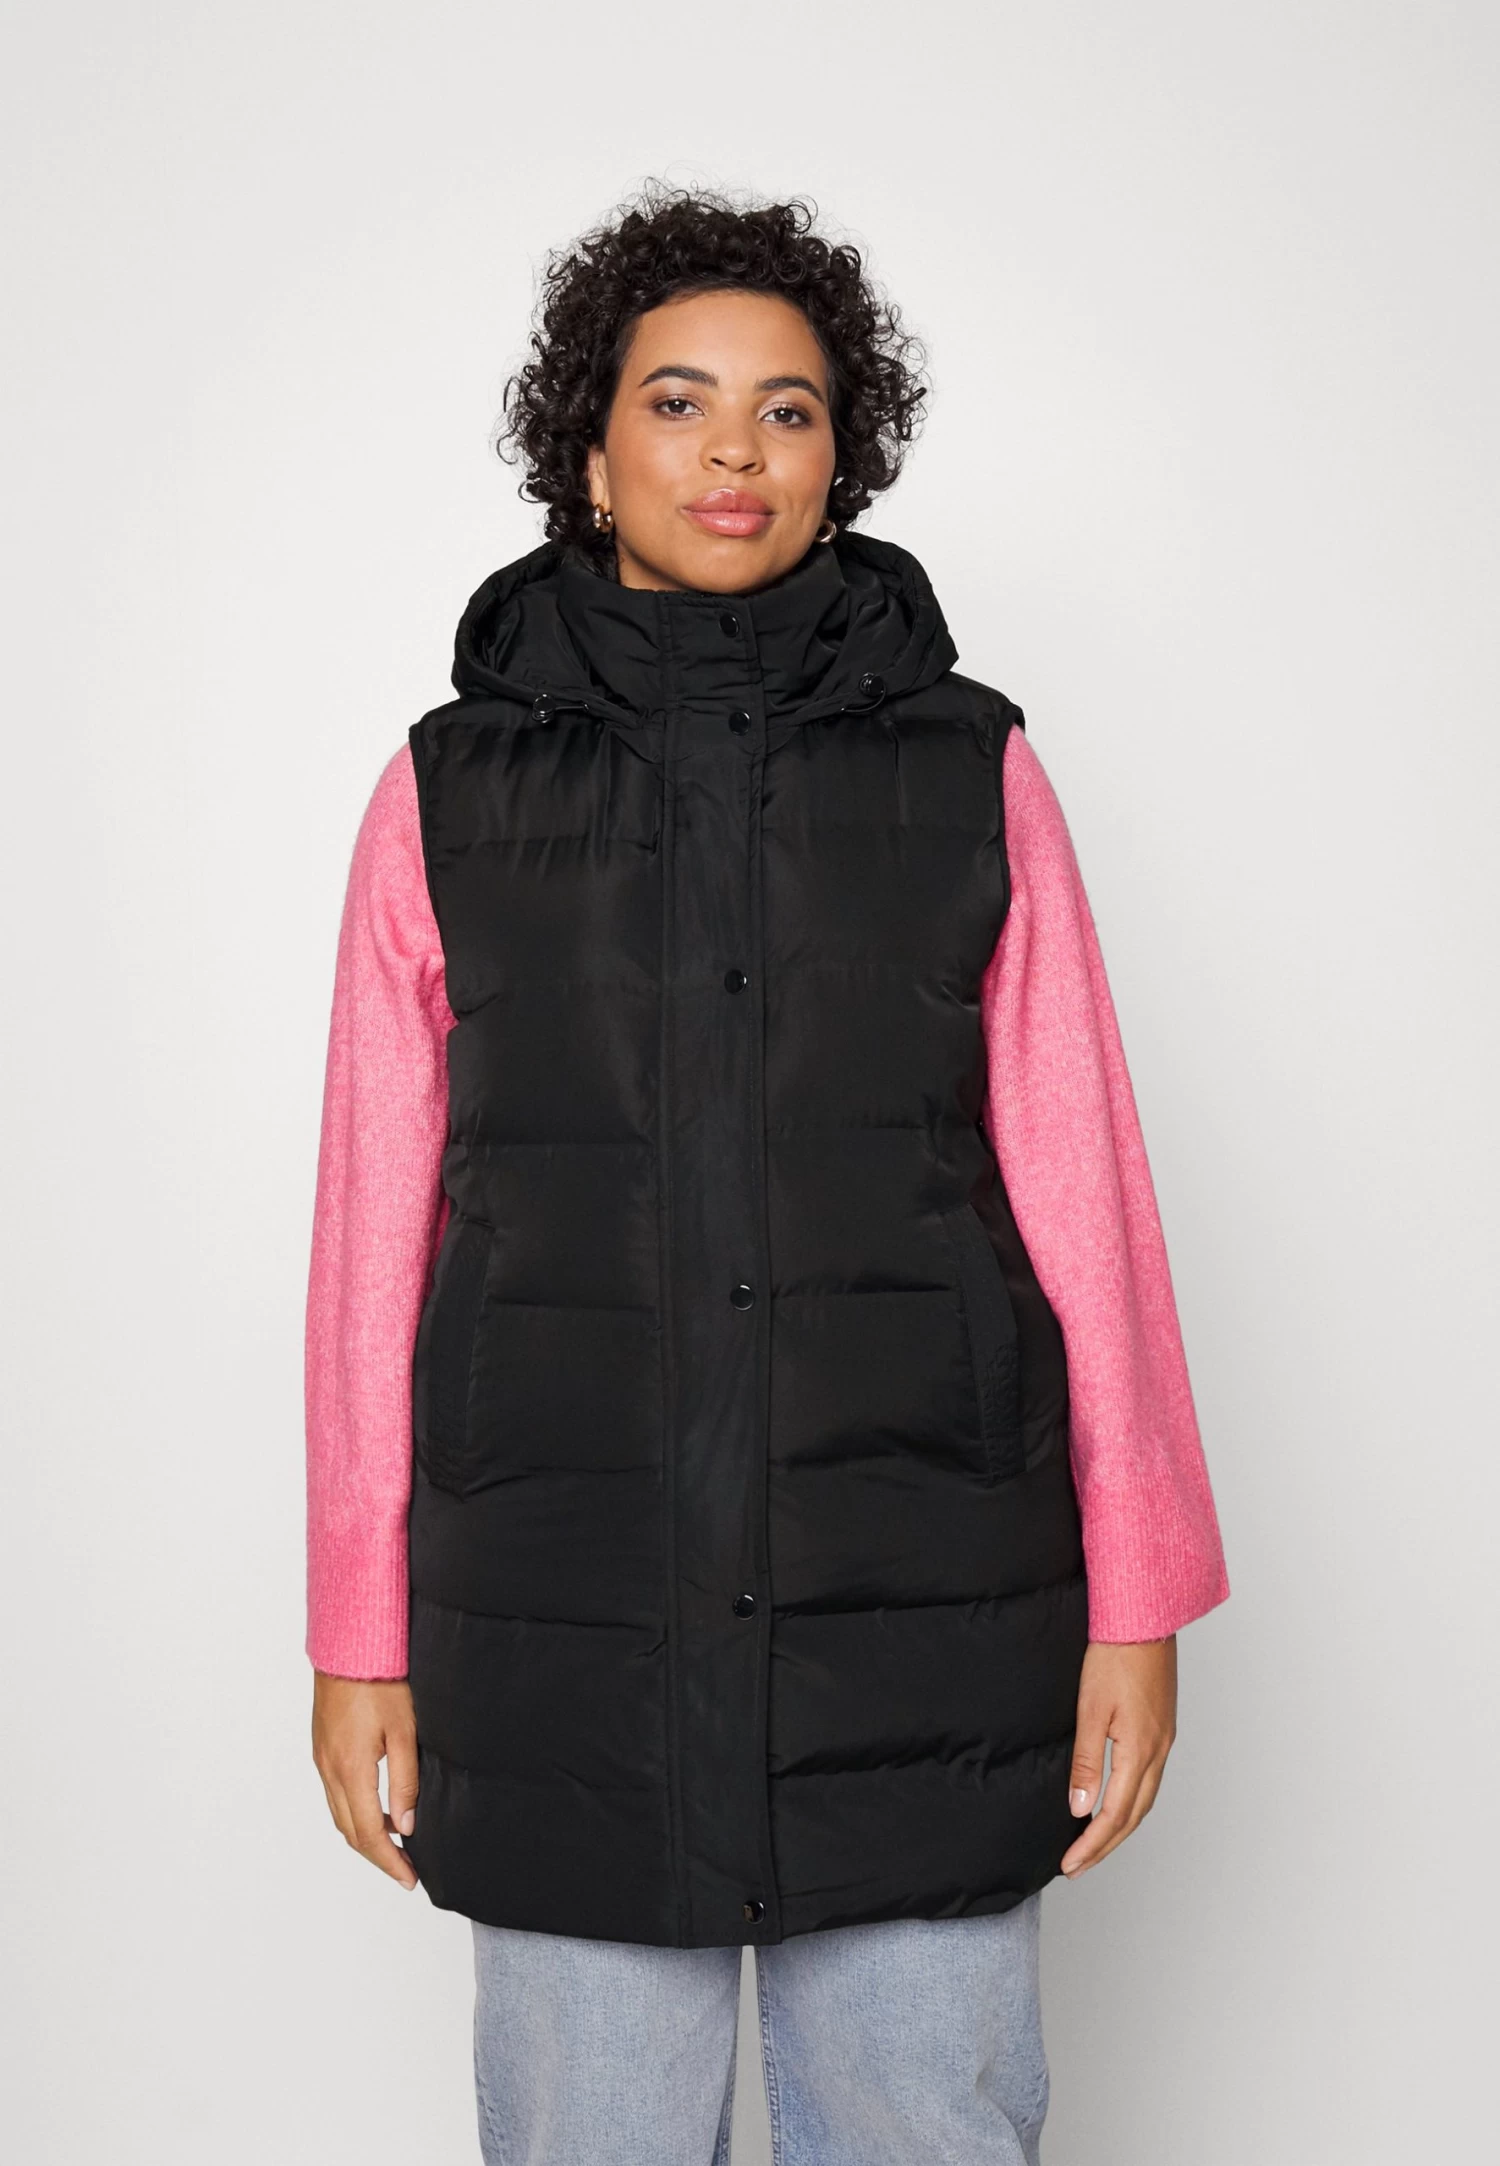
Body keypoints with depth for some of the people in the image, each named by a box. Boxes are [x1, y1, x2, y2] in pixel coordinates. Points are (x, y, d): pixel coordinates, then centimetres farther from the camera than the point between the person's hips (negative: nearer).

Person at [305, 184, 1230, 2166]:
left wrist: (1136, 1605, 0)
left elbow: (1081, 1197, 2)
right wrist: (361, 1642, 3)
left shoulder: (973, 771, 4)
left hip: (921, 1631, 0)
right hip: (566, 1629, 0)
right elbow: (374, 1240, 4)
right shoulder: (454, 792, 4)